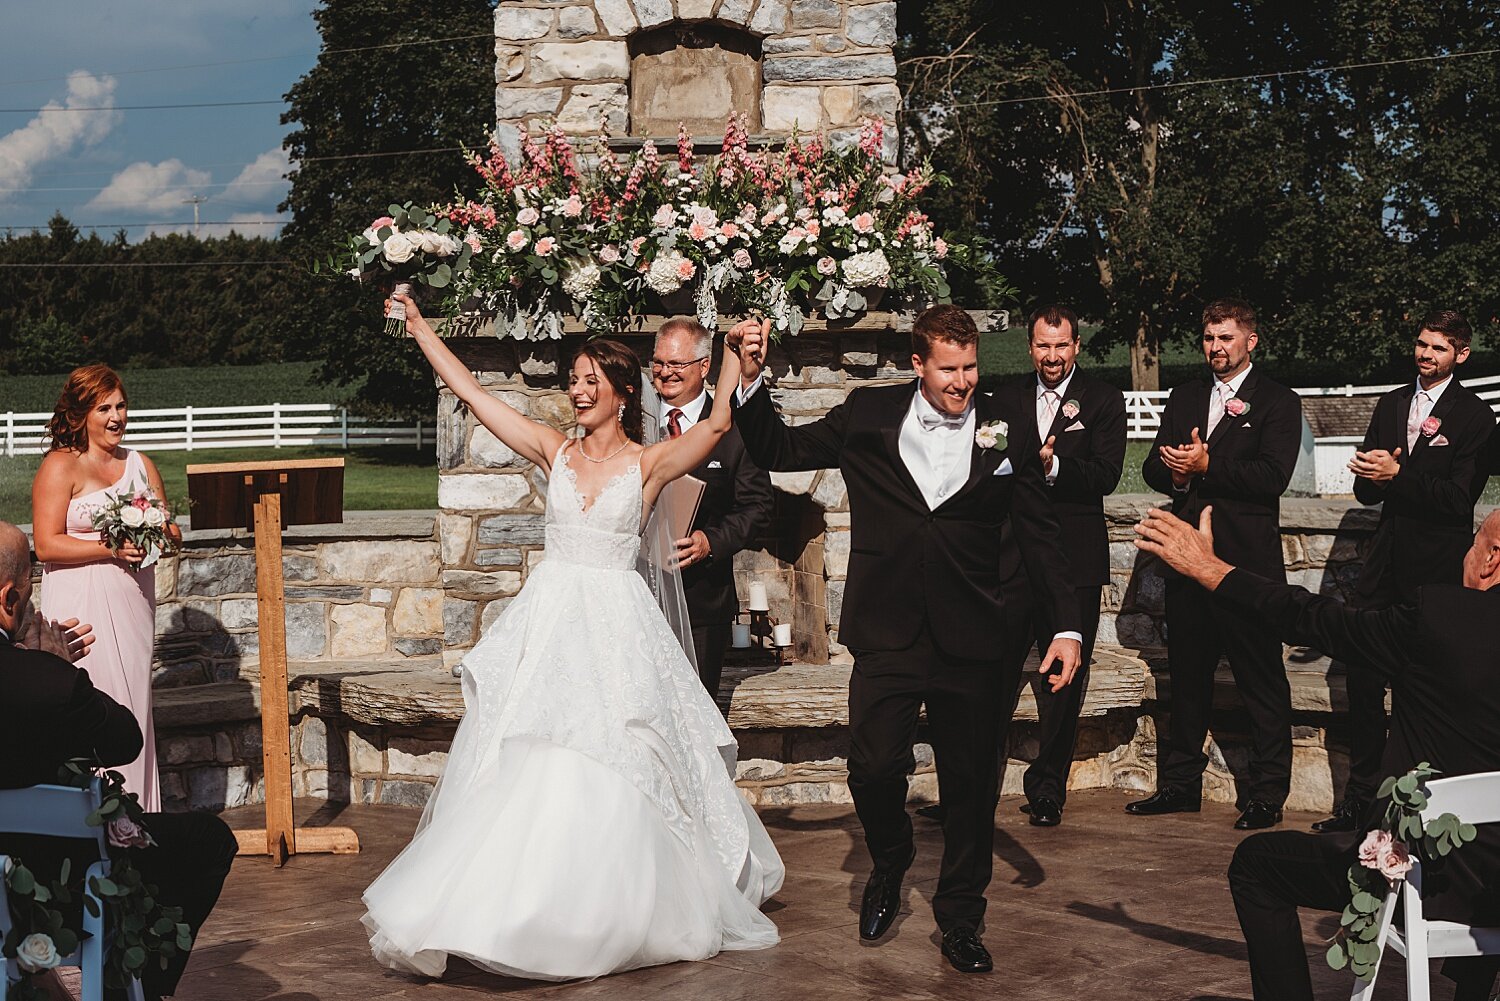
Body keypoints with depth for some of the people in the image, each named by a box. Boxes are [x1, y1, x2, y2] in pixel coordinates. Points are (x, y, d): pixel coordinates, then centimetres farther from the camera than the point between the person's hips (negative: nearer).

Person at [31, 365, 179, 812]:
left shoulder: (140, 465, 15)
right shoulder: (60, 466, -3)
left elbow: (171, 532, 17)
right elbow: (47, 545, -10)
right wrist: (110, 548, -19)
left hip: (131, 606, 6)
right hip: (81, 606, -6)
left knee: (133, 706, 5)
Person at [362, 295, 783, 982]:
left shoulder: (649, 463, 0)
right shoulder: (554, 451, 7)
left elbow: (717, 424, -15)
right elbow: (471, 392, 7)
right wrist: (420, 328, 6)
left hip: (615, 625, -3)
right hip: (549, 621, 3)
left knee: (610, 773, -2)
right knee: (525, 768, 1)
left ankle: (618, 913, 13)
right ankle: (514, 902, 10)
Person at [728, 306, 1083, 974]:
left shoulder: (1004, 432, 3)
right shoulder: (868, 415, 4)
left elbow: (1040, 536, 7)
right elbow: (777, 451, 10)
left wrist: (1066, 625, 0)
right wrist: (752, 377, -4)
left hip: (970, 642, 1)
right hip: (887, 636, 0)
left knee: (971, 783, 7)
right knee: (874, 768, -7)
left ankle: (960, 918, 25)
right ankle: (889, 863, 26)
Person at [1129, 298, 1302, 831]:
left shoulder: (1277, 402, 0)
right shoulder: (1184, 398, 17)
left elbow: (1273, 476, -13)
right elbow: (1154, 467, 13)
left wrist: (1207, 465, -15)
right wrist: (1174, 473, -9)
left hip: (1247, 555, -6)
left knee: (1262, 680, -2)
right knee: (1187, 675, 12)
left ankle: (1267, 793, 4)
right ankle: (1179, 784, 21)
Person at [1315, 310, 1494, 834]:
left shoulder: (1475, 416, -3)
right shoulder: (1392, 404, 15)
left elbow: (1459, 496, -12)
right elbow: (1366, 490, 13)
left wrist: (1397, 475, -18)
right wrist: (1372, 477, -9)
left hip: (1437, 564, -5)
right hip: (1387, 558, 5)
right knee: (1363, 676, 5)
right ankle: (1359, 799, 14)